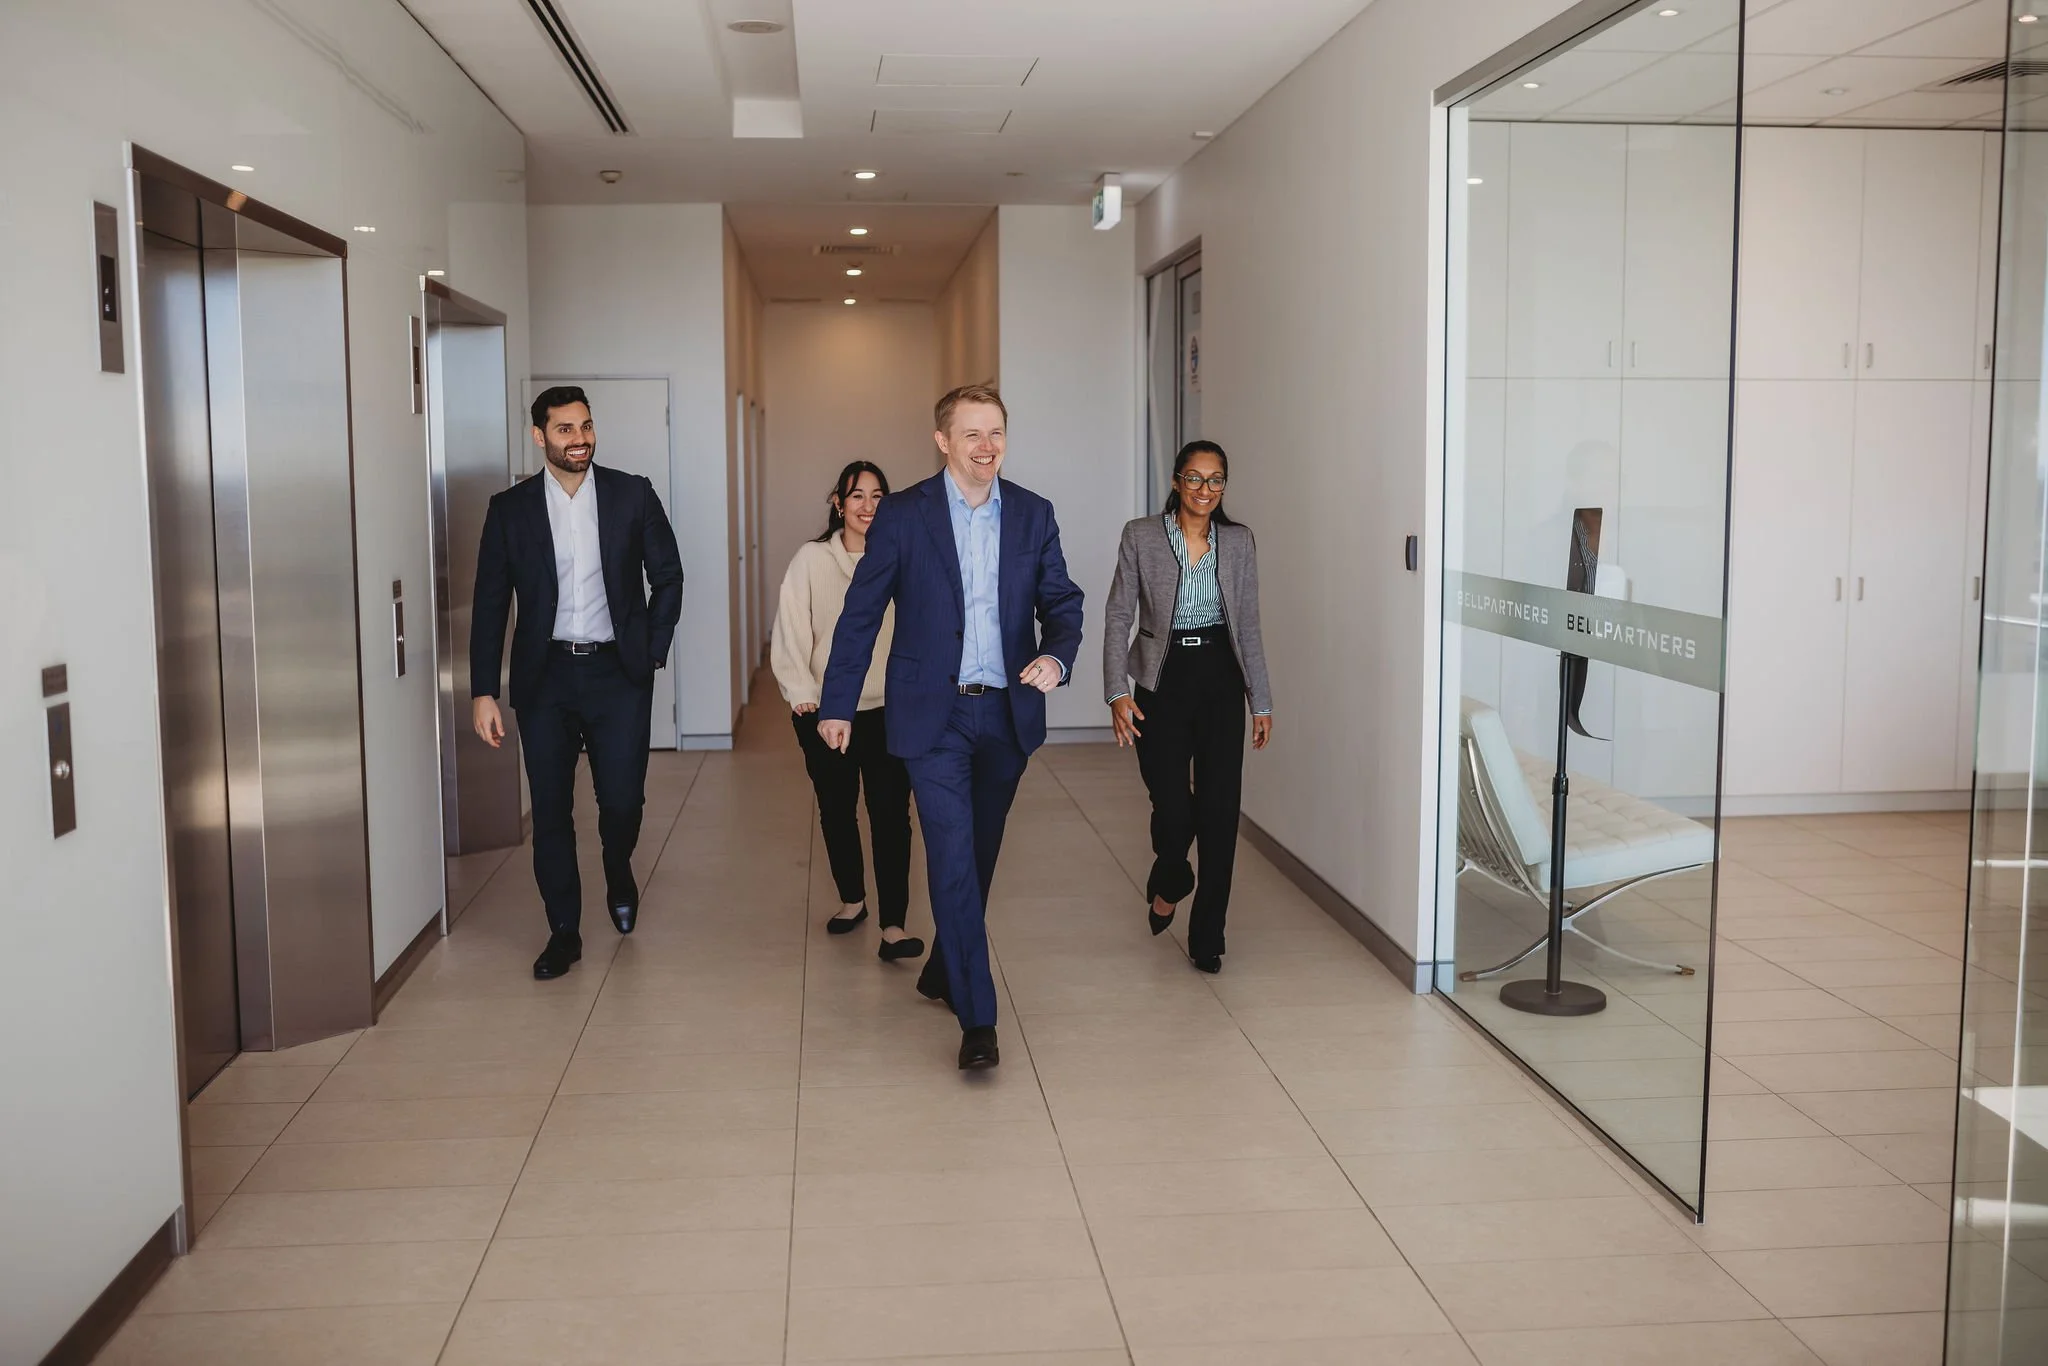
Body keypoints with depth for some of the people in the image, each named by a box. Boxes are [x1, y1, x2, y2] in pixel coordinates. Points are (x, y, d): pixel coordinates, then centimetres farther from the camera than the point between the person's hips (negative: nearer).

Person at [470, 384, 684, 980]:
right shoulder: (510, 508, 1)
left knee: (623, 800, -1)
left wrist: (652, 653, 1)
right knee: (551, 810, 3)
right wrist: (483, 691, -2)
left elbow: (668, 578, 7)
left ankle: (619, 874, 33)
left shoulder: (633, 495, 0)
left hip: (618, 673, 0)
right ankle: (564, 931, 18)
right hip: (545, 676, 1)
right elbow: (490, 604, 3)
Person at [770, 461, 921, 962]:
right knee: (836, 811, 15)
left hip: (889, 711, -1)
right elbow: (791, 630, -3)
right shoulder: (812, 559, -2)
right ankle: (852, 900, 35)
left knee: (891, 815, -7)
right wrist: (800, 692, -10)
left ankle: (893, 925, -4)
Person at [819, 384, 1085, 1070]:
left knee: (977, 854, 15)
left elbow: (1062, 601, 7)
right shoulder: (902, 514, -4)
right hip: (933, 713, -4)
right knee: (953, 858, -9)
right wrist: (836, 705, 1)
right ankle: (977, 1019, -6)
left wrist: (1057, 656, -15)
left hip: (1008, 712, 4)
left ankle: (943, 971, 37)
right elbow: (860, 615, 0)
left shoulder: (1033, 514, 5)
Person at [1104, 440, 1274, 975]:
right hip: (1163, 680, -2)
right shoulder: (1141, 536, -2)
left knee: (1220, 809, 0)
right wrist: (1117, 691, -12)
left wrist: (1261, 701, 7)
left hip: (1220, 680, 2)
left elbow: (1248, 625, 8)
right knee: (1173, 807, -7)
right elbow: (1119, 616, -3)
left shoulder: (1239, 542, 5)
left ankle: (1207, 936, 13)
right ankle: (1168, 884, 30)